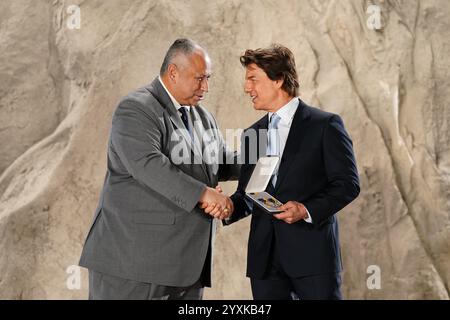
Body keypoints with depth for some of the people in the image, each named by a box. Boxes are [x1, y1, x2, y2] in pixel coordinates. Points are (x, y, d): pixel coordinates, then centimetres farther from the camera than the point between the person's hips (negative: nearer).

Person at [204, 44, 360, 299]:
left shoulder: (325, 125, -1)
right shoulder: (251, 135, 15)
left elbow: (348, 183, -5)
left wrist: (307, 210, -18)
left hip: (312, 252, -5)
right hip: (265, 257, 5)